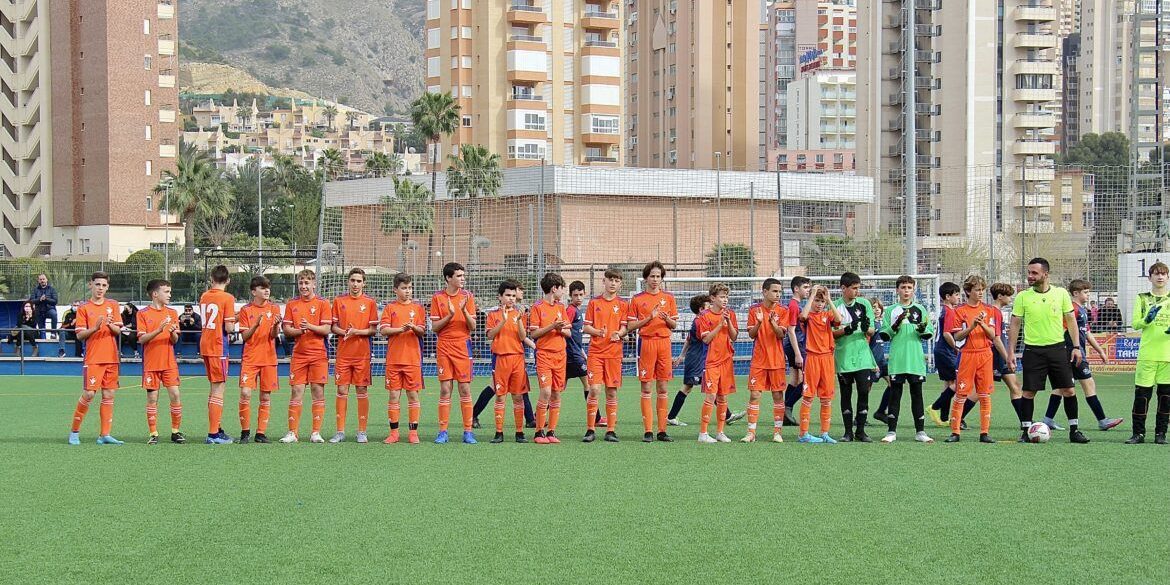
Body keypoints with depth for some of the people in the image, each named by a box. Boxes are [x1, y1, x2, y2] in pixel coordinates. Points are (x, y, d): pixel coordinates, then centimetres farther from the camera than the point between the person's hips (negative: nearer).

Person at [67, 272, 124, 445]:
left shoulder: (113, 305, 10)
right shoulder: (84, 308, 1)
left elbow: (118, 331, 6)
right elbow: (80, 335, -4)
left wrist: (111, 325, -15)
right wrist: (95, 328, -19)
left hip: (111, 358, 4)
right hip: (93, 358, -4)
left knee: (108, 395, 3)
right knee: (88, 393, -9)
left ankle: (105, 435, 6)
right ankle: (74, 431, 5)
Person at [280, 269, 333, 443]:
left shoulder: (323, 304, 1)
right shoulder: (292, 304, 9)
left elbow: (326, 329, -5)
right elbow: (286, 330, 6)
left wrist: (310, 326, -20)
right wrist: (299, 330, -12)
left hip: (318, 354, -2)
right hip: (299, 354, 2)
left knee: (318, 391, -2)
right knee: (297, 391, -1)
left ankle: (315, 432, 3)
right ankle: (292, 432, 1)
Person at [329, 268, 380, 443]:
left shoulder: (370, 302, 2)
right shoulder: (339, 301, 7)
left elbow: (373, 330, 1)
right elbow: (333, 327, 8)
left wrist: (357, 332, -15)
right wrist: (344, 332, -12)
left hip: (362, 353, -1)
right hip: (343, 353, 1)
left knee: (362, 391, 1)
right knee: (341, 391, 1)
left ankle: (362, 432, 7)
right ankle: (340, 432, 6)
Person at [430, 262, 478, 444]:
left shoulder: (467, 296, 4)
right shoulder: (438, 297, 2)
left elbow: (472, 327, 1)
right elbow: (434, 327, -1)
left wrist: (464, 311, -16)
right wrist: (450, 315, -16)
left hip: (463, 345, 0)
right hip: (444, 347, 0)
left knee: (465, 389, 0)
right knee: (445, 389, 0)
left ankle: (468, 432, 3)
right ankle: (443, 432, 5)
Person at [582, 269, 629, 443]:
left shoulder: (623, 304, 6)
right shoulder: (594, 302, 6)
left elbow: (624, 327, 4)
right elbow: (586, 327, 6)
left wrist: (619, 334, -18)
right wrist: (598, 332, -13)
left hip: (614, 352, 1)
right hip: (595, 352, -1)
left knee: (612, 391, 2)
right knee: (594, 389, -10)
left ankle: (611, 430, 9)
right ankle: (590, 430, -2)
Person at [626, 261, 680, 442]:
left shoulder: (669, 298, 11)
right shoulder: (637, 299, 4)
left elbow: (674, 325, 12)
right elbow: (630, 326, 1)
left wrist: (667, 319, -10)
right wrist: (649, 318, -12)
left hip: (664, 342, 2)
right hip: (646, 342, -2)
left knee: (662, 389, 3)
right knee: (646, 388, -3)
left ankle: (662, 430, 6)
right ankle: (648, 431, -2)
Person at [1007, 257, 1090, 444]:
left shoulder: (1061, 293, 1)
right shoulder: (1023, 297, -1)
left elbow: (1071, 320, 7)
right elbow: (1015, 325, 3)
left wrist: (1076, 346, 0)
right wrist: (1011, 351, -2)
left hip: (1057, 348, 1)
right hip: (1033, 350, -1)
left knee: (1068, 389, 1)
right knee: (1029, 392, -1)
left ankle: (1074, 430, 10)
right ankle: (1025, 431, 9)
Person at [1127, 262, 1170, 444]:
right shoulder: (1142, 298, 8)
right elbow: (1134, 323, 1)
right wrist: (1147, 320, -19)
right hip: (1147, 354, -1)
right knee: (1142, 393, -4)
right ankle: (1138, 433, 2)